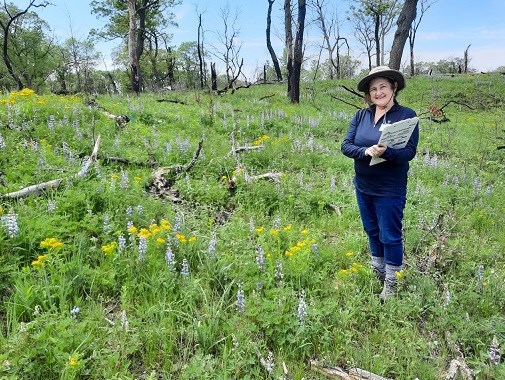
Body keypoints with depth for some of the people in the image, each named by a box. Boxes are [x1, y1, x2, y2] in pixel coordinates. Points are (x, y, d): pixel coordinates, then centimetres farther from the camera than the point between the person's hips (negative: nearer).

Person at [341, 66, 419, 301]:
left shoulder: (407, 115, -10)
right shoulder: (361, 116, 1)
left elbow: (409, 152, -17)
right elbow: (346, 146, -6)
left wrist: (386, 152, -36)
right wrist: (366, 151, -26)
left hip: (390, 190, -5)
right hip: (363, 187, 5)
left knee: (390, 236, 7)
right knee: (372, 232, 20)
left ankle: (390, 283, 26)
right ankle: (377, 275, 41)